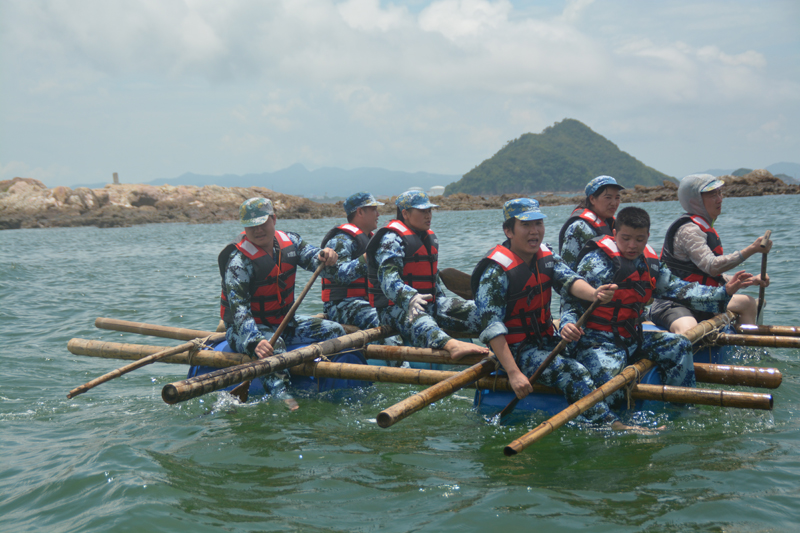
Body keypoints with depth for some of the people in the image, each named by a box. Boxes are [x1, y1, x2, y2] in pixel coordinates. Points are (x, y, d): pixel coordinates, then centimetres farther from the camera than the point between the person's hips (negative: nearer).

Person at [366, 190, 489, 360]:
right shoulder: (392, 239, -11)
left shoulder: (431, 238, 19)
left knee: (472, 310, -10)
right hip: (394, 307, -9)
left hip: (428, 303, 9)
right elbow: (388, 277, -28)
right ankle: (451, 345, -72)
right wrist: (409, 298, -46)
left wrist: (443, 304, 26)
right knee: (416, 318, -43)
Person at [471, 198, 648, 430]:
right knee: (573, 372, -28)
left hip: (546, 342, 8)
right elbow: (491, 326, -22)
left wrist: (594, 294, -39)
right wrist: (513, 373, -30)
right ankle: (612, 426, -32)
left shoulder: (547, 257, 6)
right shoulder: (496, 271, -16)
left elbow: (569, 280, -14)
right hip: (516, 350, -8)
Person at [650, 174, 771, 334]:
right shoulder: (688, 229, -15)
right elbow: (712, 267, -28)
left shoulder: (704, 227, 18)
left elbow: (714, 277, 20)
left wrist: (749, 281, 13)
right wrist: (752, 249, -25)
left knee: (747, 303, 21)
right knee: (687, 329, -42)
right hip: (672, 306, -11)